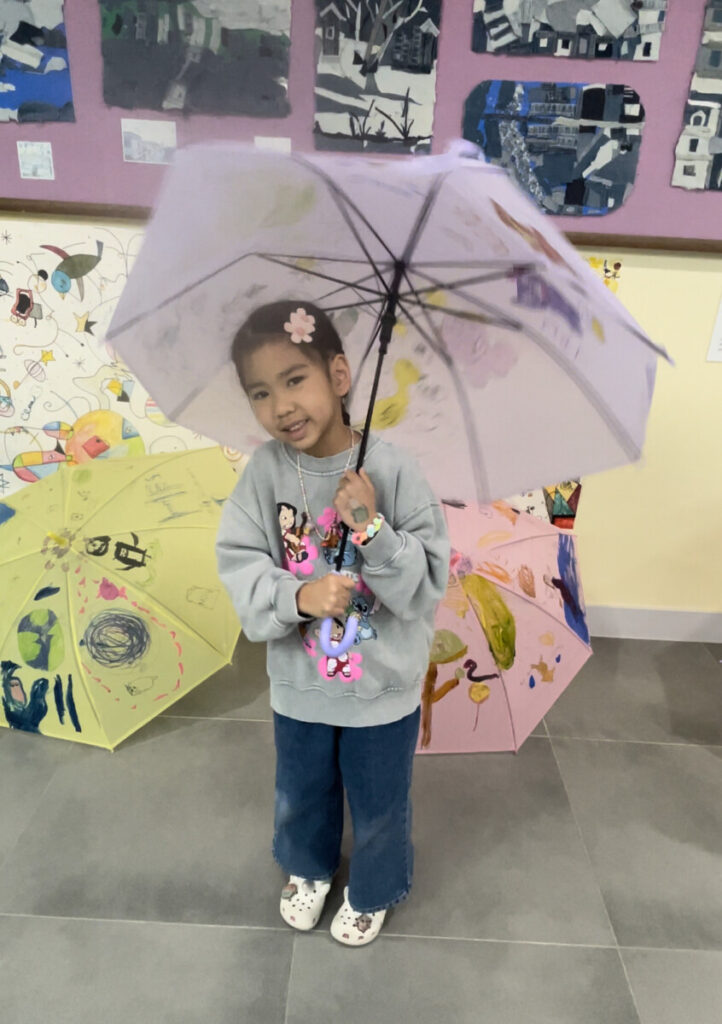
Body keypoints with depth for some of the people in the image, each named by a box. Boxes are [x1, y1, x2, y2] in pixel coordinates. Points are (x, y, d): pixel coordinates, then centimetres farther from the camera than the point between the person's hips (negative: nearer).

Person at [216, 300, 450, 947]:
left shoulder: (391, 469, -22)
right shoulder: (265, 472, -14)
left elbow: (428, 585, -19)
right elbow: (240, 564, -15)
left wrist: (371, 528, -34)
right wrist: (298, 597, -32)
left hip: (384, 686, -2)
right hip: (300, 683, 3)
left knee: (379, 807, 22)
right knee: (301, 796, 28)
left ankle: (374, 892, 54)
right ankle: (308, 868, 61)